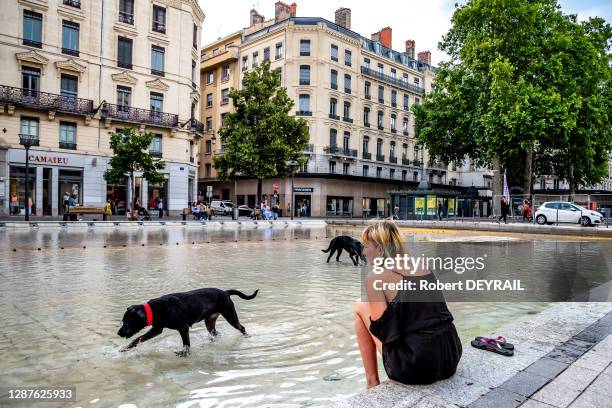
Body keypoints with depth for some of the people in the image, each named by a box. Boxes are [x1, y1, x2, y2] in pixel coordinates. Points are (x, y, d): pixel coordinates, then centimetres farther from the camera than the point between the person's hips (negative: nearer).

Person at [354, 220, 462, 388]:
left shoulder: (374, 278, -8)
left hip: (414, 368, -6)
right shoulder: (422, 267, 11)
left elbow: (385, 330, -13)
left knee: (360, 307, 11)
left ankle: (372, 381, 17)